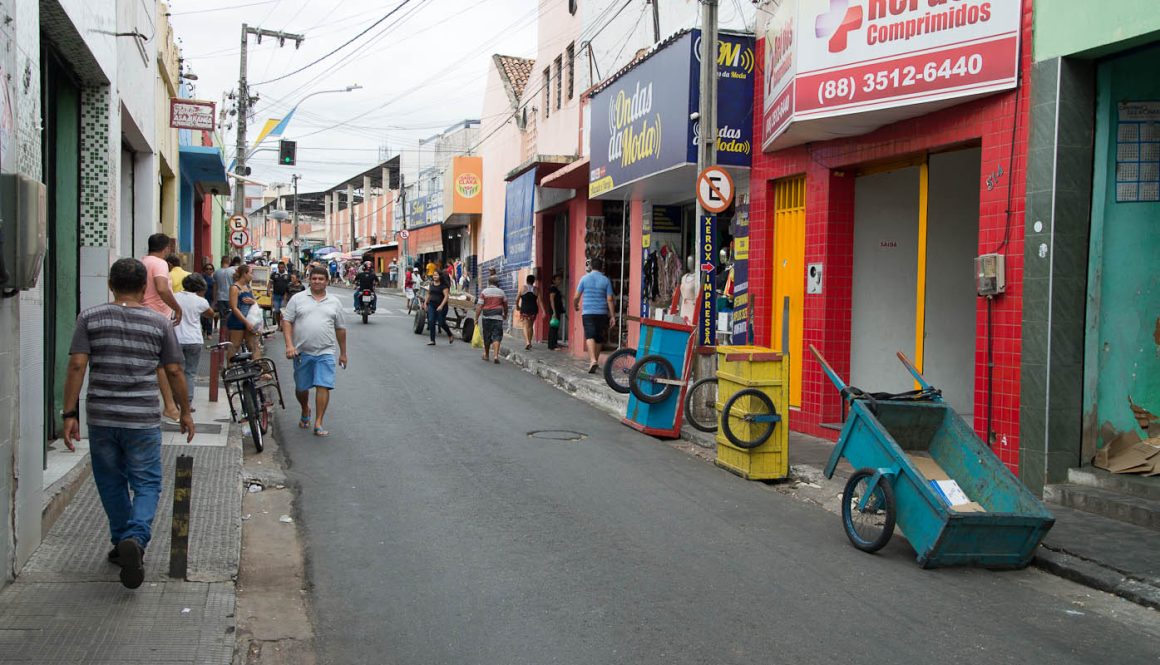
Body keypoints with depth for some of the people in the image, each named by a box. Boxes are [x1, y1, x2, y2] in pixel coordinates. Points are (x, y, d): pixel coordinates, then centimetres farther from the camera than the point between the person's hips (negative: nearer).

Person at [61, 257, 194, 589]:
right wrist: (185, 412, 13)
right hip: (143, 419, -1)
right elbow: (173, 372, 2)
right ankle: (135, 539, -18)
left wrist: (70, 414, -3)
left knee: (112, 484, 18)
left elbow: (77, 366, -6)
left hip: (101, 417, 2)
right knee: (147, 484, 5)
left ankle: (123, 543, 28)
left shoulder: (90, 318, 1)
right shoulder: (159, 323, 0)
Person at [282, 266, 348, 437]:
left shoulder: (334, 302, 10)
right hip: (302, 352, 0)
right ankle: (305, 411, 41)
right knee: (301, 388, 12)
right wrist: (289, 345, -11)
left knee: (323, 386, -10)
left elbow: (340, 329, 14)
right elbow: (287, 321, 1)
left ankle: (318, 424, -5)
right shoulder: (298, 298, 5)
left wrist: (343, 353, 16)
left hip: (325, 352, 0)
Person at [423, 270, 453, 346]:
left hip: (441, 306, -6)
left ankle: (450, 335, 26)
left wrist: (441, 306, -24)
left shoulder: (443, 285, -10)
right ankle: (432, 340, 2)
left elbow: (446, 296, -16)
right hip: (431, 305, 6)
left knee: (441, 323, -1)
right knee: (431, 322, -3)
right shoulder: (431, 284, 9)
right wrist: (425, 302, 15)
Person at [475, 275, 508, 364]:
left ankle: (486, 355, 25)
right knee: (497, 337, -4)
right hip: (497, 317, 0)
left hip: (486, 317, 0)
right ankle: (496, 356, -16)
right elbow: (505, 306, 15)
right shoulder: (501, 292, 5)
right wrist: (505, 315, 32)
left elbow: (479, 306, -6)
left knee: (486, 337, 13)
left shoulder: (484, 292, -1)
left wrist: (476, 318, -2)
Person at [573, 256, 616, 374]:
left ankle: (593, 360, -30)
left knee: (590, 336, -12)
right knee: (599, 338, 15)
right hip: (602, 313, 2)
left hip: (588, 313, -2)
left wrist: (575, 306, 23)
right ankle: (596, 361, 26)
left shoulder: (584, 278, 1)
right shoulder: (606, 280, 2)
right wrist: (612, 316, 1)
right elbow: (609, 299, -2)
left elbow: (576, 297, 2)